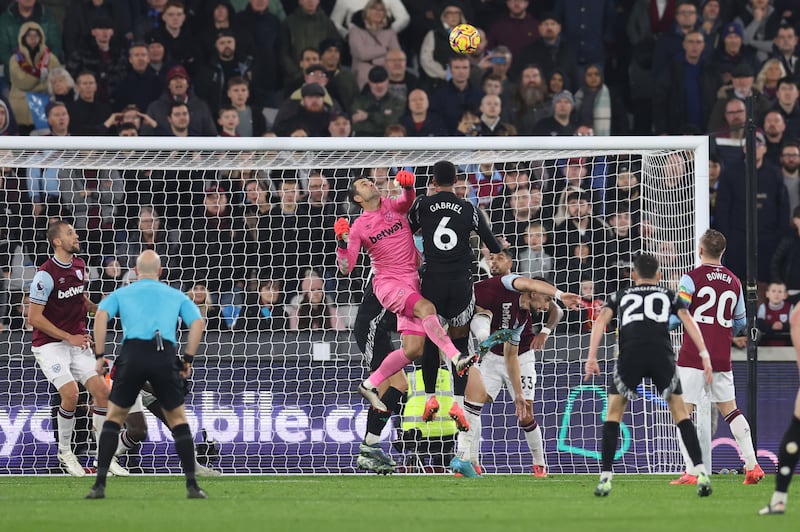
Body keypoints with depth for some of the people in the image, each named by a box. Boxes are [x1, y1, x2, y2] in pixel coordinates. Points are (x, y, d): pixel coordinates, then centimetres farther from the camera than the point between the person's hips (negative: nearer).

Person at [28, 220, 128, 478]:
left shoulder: (79, 266, 6)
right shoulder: (46, 274, -17)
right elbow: (34, 317, -17)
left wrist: (97, 307, 4)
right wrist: (69, 337, -17)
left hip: (77, 340, 7)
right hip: (49, 343, -7)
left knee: (102, 391, -5)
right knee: (70, 393, -22)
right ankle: (65, 452, 0)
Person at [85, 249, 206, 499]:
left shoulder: (121, 294, 22)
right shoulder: (176, 296, 24)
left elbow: (101, 315, 3)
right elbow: (198, 323, 10)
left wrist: (99, 355, 4)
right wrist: (188, 359, 13)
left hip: (132, 353, 0)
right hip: (166, 355, 0)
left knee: (114, 418, 14)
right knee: (178, 419, 16)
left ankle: (100, 485, 4)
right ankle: (192, 485, 8)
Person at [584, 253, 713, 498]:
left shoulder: (620, 296, 29)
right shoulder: (668, 295, 28)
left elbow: (601, 321, 13)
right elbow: (688, 321, 13)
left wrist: (591, 358, 7)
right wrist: (705, 356, 6)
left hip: (630, 355, 0)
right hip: (662, 354, 0)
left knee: (614, 412, 16)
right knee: (680, 411, 13)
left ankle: (605, 477, 7)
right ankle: (701, 473, 1)